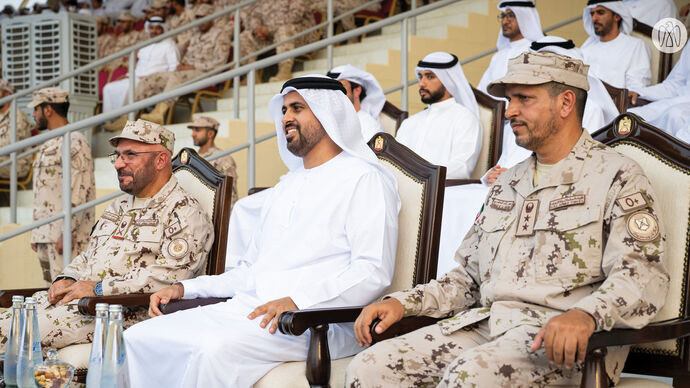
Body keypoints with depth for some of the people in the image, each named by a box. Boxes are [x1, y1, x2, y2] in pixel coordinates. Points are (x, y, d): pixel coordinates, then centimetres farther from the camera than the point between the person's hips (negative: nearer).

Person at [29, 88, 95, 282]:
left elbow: (81, 191, -17)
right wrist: (35, 234, 20)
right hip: (45, 236, 10)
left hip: (66, 237, -10)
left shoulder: (74, 142, -9)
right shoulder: (48, 145, 22)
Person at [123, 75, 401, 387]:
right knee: (139, 337, -9)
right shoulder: (284, 189, 29)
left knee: (217, 349, -36)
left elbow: (374, 273, -12)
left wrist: (297, 301, -24)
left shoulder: (363, 179, 1)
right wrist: (185, 288, 18)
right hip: (247, 309, 8)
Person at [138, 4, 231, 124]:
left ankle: (159, 112, -50)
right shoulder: (197, 35, 25)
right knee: (148, 81, -9)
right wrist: (182, 64, 3)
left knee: (176, 77, -40)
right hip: (187, 72, 8)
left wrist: (193, 67, -13)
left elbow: (220, 61, -10)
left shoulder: (220, 35, 1)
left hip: (205, 74, -8)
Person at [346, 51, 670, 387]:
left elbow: (643, 275, -13)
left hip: (562, 344, -6)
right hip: (484, 322, 6)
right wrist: (402, 302, 9)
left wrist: (584, 315, -33)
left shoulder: (616, 176, 2)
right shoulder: (507, 184, 25)